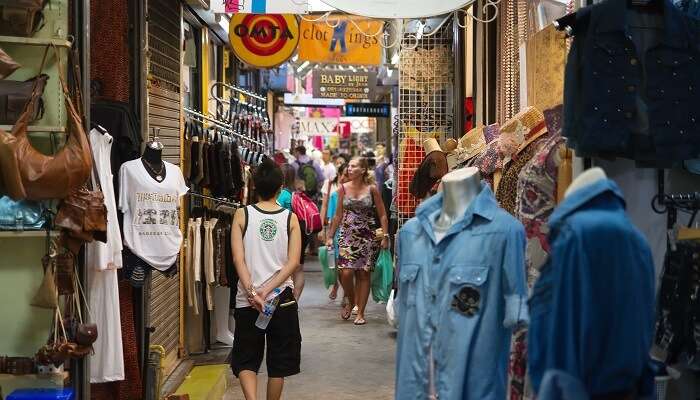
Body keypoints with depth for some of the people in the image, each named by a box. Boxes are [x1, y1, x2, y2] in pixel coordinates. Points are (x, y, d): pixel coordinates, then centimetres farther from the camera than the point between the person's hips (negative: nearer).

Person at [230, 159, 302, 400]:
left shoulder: (242, 215, -4)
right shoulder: (290, 218, -2)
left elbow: (238, 258, -12)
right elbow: (293, 262, -10)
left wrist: (252, 292, -15)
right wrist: (268, 290, -12)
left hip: (247, 300, 0)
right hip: (282, 299, 1)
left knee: (246, 360, 9)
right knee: (278, 362, 13)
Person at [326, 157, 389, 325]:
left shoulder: (372, 189, -3)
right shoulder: (343, 188, 3)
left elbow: (382, 215, 1)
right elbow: (338, 215, 11)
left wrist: (385, 236, -6)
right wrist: (330, 236, 11)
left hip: (367, 236, -1)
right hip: (347, 235, 1)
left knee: (363, 274, 1)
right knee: (345, 273, -11)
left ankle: (360, 313, 11)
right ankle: (350, 301, 18)